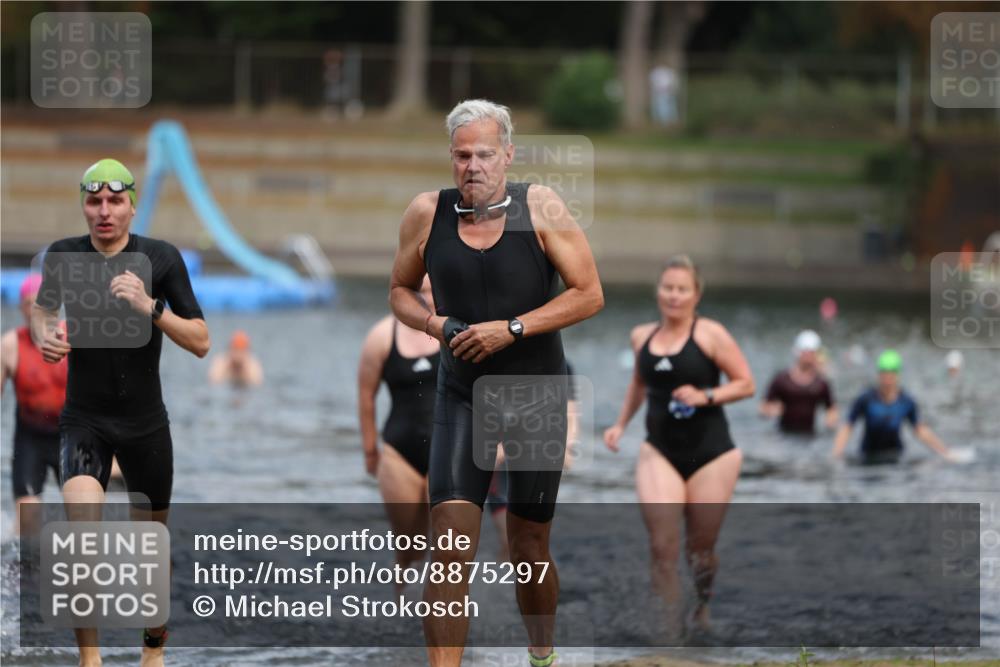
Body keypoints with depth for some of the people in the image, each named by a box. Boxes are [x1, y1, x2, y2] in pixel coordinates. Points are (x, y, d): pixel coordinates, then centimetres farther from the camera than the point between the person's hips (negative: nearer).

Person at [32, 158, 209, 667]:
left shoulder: (161, 258, -9)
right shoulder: (62, 257, -4)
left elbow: (201, 343, -11)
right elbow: (42, 308, 18)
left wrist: (152, 308, -26)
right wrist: (44, 336, -4)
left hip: (146, 422, 1)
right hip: (84, 419, -1)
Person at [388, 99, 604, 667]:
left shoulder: (541, 208, -10)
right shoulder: (427, 214, -4)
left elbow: (590, 294, -9)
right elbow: (401, 290, 11)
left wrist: (512, 329, -18)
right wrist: (432, 323, -10)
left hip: (537, 398, -1)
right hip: (462, 396, 1)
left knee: (529, 548, 10)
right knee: (450, 547, -15)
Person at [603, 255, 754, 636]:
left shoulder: (710, 335, -5)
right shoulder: (642, 337, 8)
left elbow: (746, 384, -5)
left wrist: (705, 396, -18)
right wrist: (621, 423, 18)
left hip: (710, 453, -2)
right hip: (659, 452, 2)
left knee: (700, 546, 7)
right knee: (662, 543, -16)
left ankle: (703, 603, 37)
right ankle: (672, 623, -13)